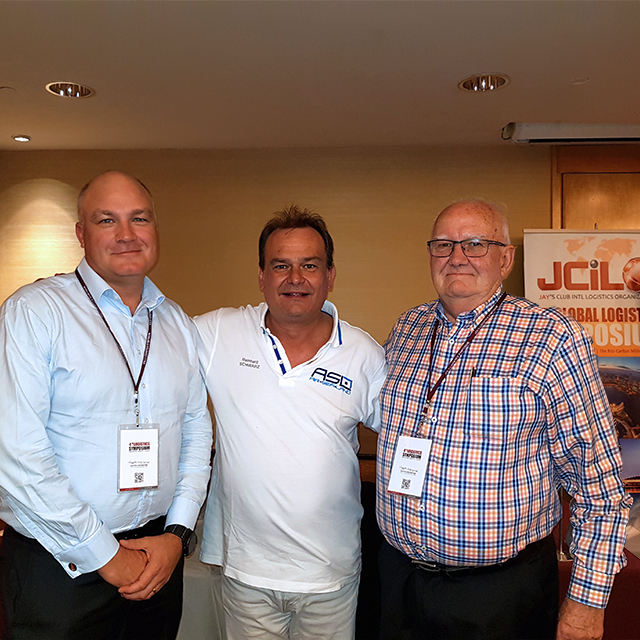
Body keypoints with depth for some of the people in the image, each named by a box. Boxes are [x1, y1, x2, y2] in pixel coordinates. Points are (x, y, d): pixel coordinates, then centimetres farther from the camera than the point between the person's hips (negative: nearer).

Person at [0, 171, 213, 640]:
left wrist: (177, 532, -4)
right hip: (59, 564, -4)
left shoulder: (178, 323, 7)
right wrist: (106, 556, -14)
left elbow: (197, 432, 8)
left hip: (158, 555, 5)